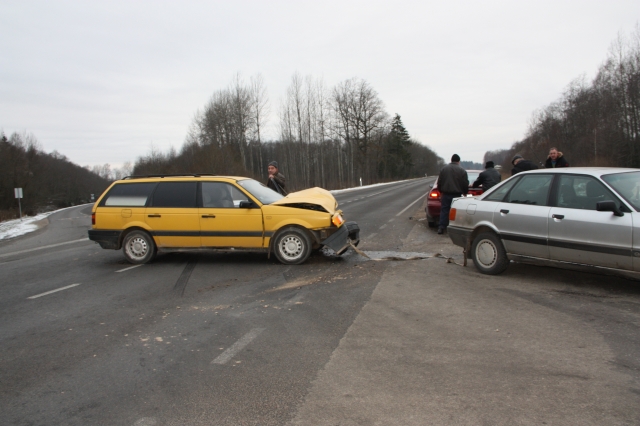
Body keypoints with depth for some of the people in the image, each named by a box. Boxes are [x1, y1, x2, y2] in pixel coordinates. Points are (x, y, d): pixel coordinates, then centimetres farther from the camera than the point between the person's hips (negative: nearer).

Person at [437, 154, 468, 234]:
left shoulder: (444, 169, 3)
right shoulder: (462, 171, -4)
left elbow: (439, 182, 6)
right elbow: (465, 184, -1)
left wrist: (441, 191, 19)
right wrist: (465, 192, 15)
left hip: (445, 194, 2)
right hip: (457, 194, -2)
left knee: (444, 210, 6)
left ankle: (441, 228, 1)